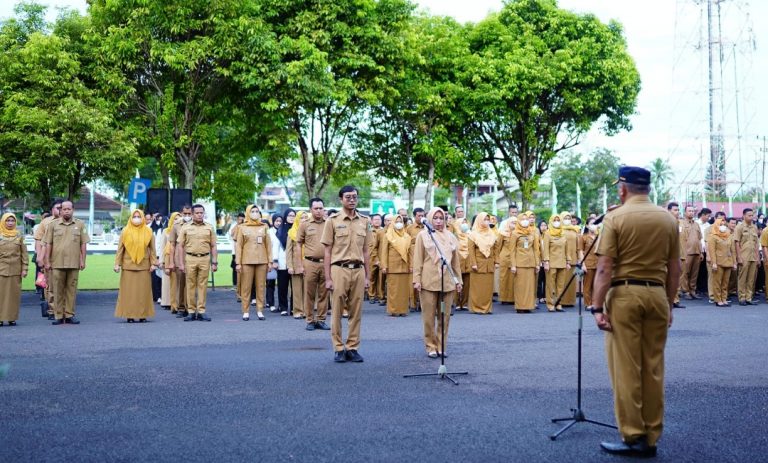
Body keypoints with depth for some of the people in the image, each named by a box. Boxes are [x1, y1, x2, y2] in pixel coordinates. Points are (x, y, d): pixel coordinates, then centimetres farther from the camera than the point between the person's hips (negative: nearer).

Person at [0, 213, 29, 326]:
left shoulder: (19, 236, 7)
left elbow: (24, 253, 7)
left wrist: (25, 269, 0)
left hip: (15, 270, 1)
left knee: (14, 294, 1)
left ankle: (12, 318, 7)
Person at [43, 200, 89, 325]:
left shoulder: (80, 225, 8)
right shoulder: (53, 225, 7)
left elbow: (83, 244, 8)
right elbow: (48, 244, 6)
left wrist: (83, 260, 2)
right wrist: (47, 261, 1)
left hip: (74, 263, 0)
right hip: (57, 263, 0)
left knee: (71, 290, 3)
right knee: (58, 290, 1)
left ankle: (69, 315, 9)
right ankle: (58, 316, 6)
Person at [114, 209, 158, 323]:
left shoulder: (148, 231, 6)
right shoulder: (125, 231, 4)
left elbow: (152, 249, 7)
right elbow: (120, 249, 4)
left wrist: (153, 263, 0)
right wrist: (117, 263, -2)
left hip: (143, 265, 1)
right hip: (128, 265, 0)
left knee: (143, 291, 1)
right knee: (129, 290, 0)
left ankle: (142, 314, 7)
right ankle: (129, 315, 4)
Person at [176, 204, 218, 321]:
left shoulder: (209, 227, 9)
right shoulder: (186, 228, 6)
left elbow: (213, 246, 10)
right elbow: (180, 246, 4)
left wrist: (214, 262, 3)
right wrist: (181, 263, -2)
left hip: (205, 259, 1)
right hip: (190, 259, 0)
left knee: (203, 286, 1)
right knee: (190, 286, 2)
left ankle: (201, 311, 5)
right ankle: (191, 311, 7)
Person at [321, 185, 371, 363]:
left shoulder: (364, 221, 10)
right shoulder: (333, 220, 0)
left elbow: (365, 251, 14)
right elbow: (328, 251, 0)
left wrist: (366, 276, 10)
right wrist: (328, 278, -6)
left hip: (358, 270, 3)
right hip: (339, 269, -3)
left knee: (356, 312, 5)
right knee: (337, 311, 2)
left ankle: (353, 348, 14)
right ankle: (338, 348, 10)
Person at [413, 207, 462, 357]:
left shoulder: (450, 236, 12)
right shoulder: (423, 235, 4)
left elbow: (456, 261, 14)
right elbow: (418, 259, 1)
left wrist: (458, 280, 11)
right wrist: (416, 280, -4)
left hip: (447, 281, 3)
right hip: (428, 281, -2)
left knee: (445, 315, 4)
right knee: (429, 316, 1)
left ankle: (441, 346, 14)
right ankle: (431, 346, 9)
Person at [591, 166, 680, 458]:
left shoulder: (616, 218, -5)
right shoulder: (668, 220, 8)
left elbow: (605, 268, -11)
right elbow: (675, 269, 10)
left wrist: (598, 307, -10)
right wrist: (669, 304, 18)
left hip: (624, 294, -4)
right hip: (657, 294, 5)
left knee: (626, 367, 1)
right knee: (654, 367, 10)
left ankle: (633, 437, 3)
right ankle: (651, 437, 17)